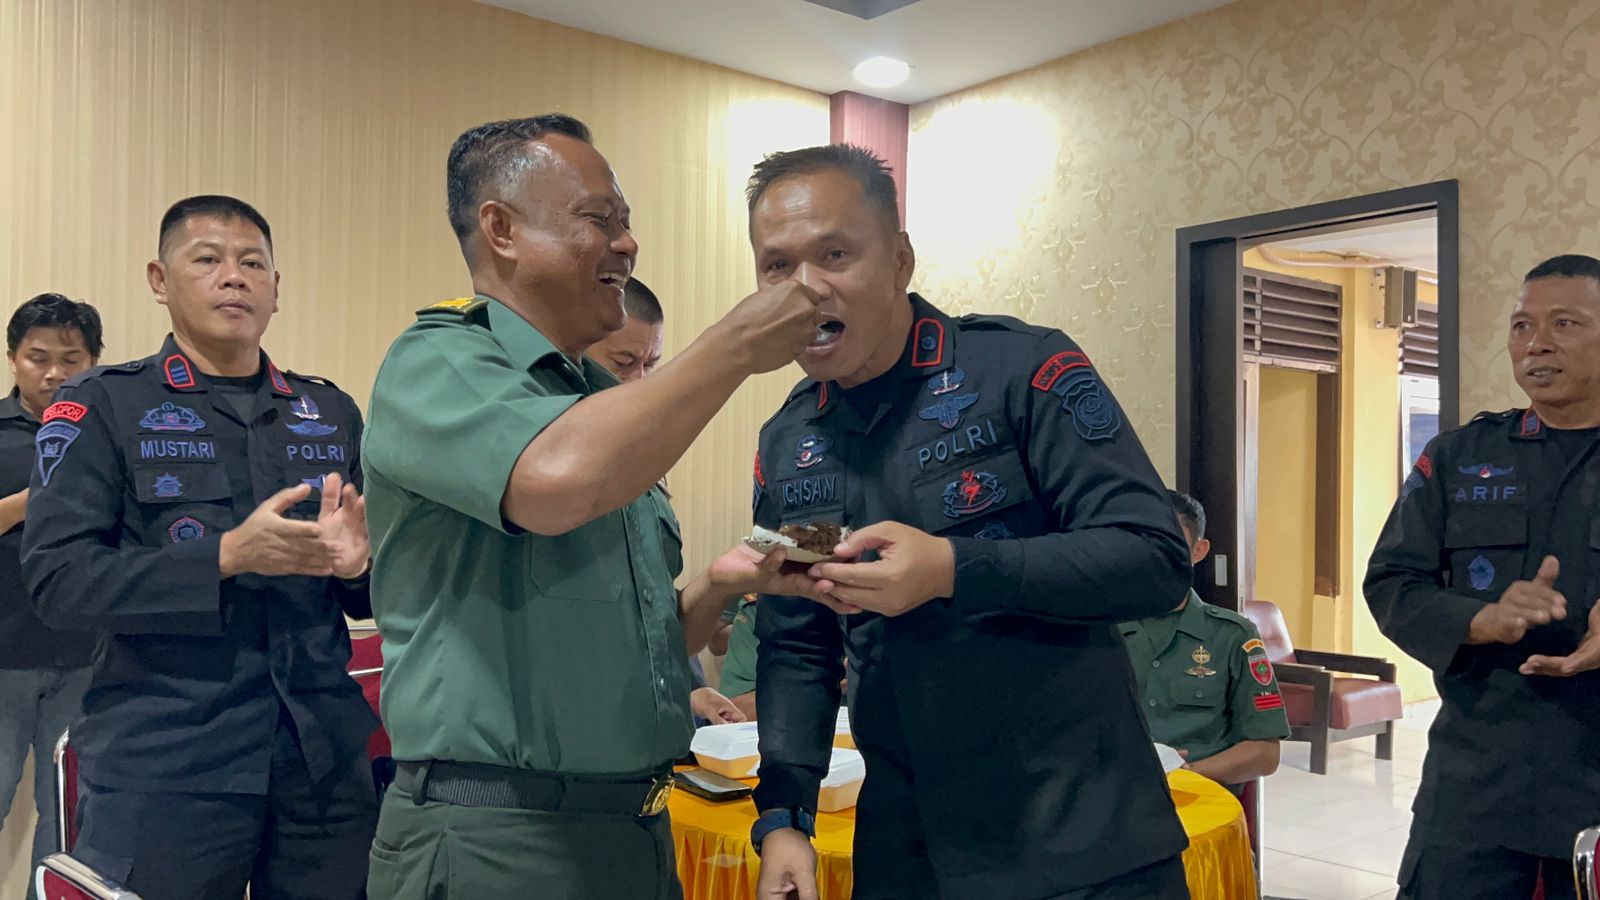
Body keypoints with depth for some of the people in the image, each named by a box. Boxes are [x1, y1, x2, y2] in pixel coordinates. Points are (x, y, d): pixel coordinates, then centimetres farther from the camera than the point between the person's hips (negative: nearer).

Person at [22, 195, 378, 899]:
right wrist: (228, 557, -20)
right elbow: (56, 578, -9)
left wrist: (356, 564, -10)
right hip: (162, 766, -3)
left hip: (325, 761, 3)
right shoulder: (101, 406, 2)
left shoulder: (332, 412, 12)